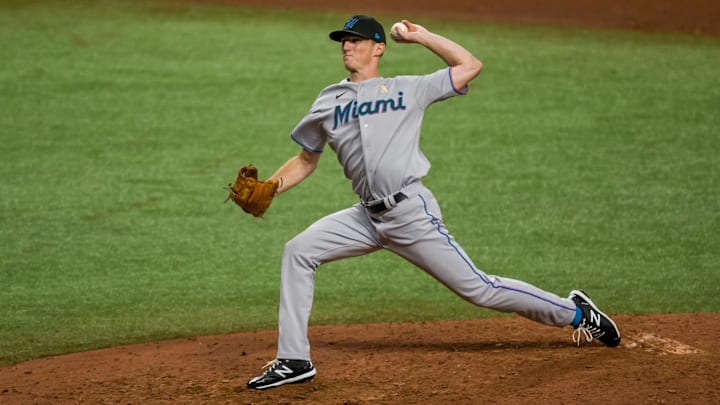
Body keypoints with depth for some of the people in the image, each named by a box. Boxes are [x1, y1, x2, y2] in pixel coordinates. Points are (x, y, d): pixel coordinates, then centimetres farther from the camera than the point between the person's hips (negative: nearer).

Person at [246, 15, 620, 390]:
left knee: (479, 289, -5)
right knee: (298, 252, -8)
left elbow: (470, 66, 6)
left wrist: (421, 36, 5)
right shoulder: (328, 102, 14)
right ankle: (294, 360, -3)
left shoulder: (408, 89, 5)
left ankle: (575, 312, 11)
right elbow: (305, 161, 21)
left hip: (413, 214, -5)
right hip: (368, 217, 5)